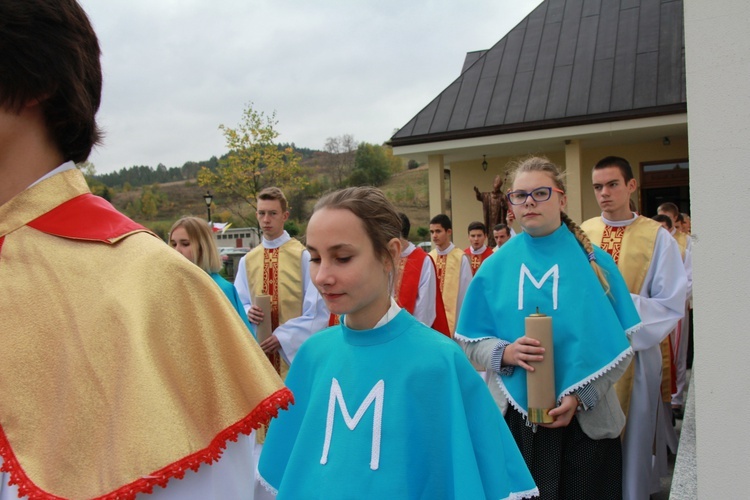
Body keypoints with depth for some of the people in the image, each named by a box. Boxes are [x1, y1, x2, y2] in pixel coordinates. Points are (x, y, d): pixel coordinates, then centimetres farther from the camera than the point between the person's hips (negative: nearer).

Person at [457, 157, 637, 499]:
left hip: (586, 419, 0)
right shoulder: (495, 268, 1)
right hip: (516, 418, 1)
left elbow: (621, 342, -2)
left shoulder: (594, 262, -1)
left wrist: (580, 395, -13)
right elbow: (471, 342, 2)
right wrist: (506, 352, -18)